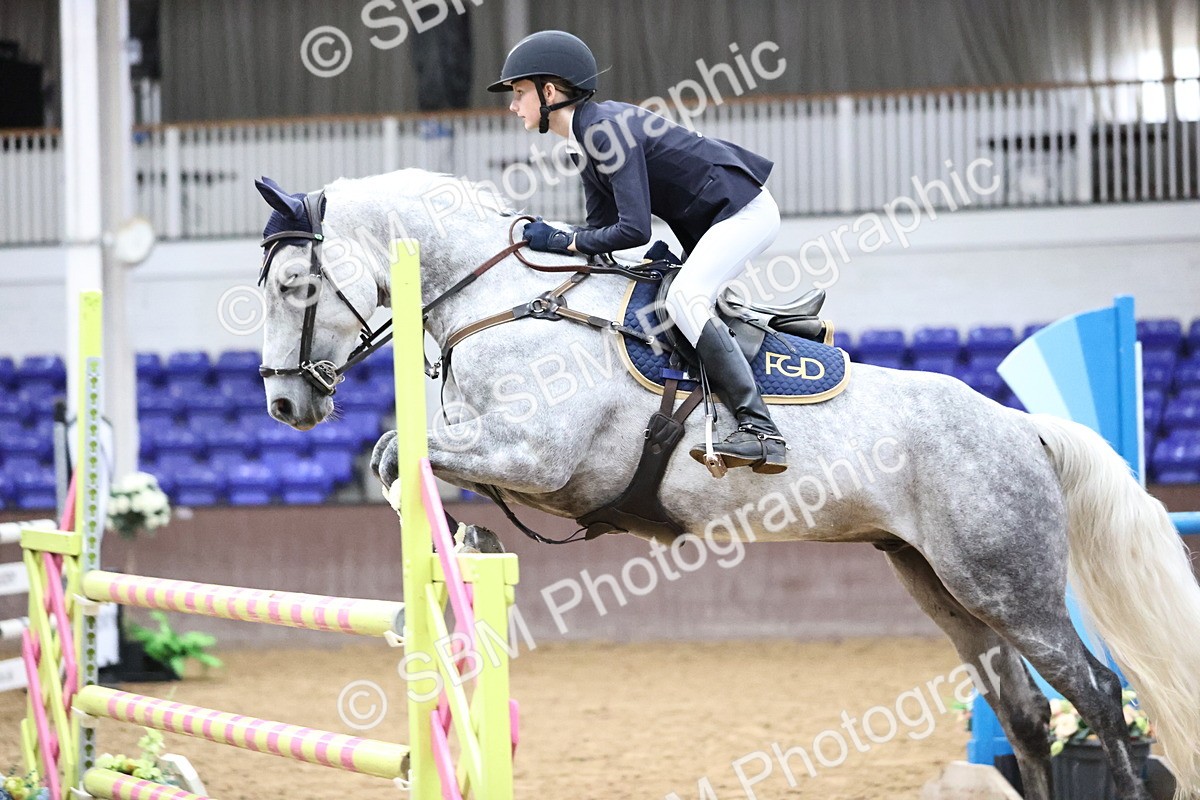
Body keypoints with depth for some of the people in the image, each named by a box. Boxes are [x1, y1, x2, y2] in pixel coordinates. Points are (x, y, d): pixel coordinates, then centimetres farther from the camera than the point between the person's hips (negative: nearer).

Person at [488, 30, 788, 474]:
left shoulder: (608, 129, -20)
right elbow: (602, 227, 12)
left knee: (684, 298, -24)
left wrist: (563, 241, -18)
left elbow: (634, 230, -26)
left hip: (746, 211, -11)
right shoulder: (590, 137, 11)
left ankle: (761, 432, -31)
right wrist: (545, 239, -1)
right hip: (711, 225, 11)